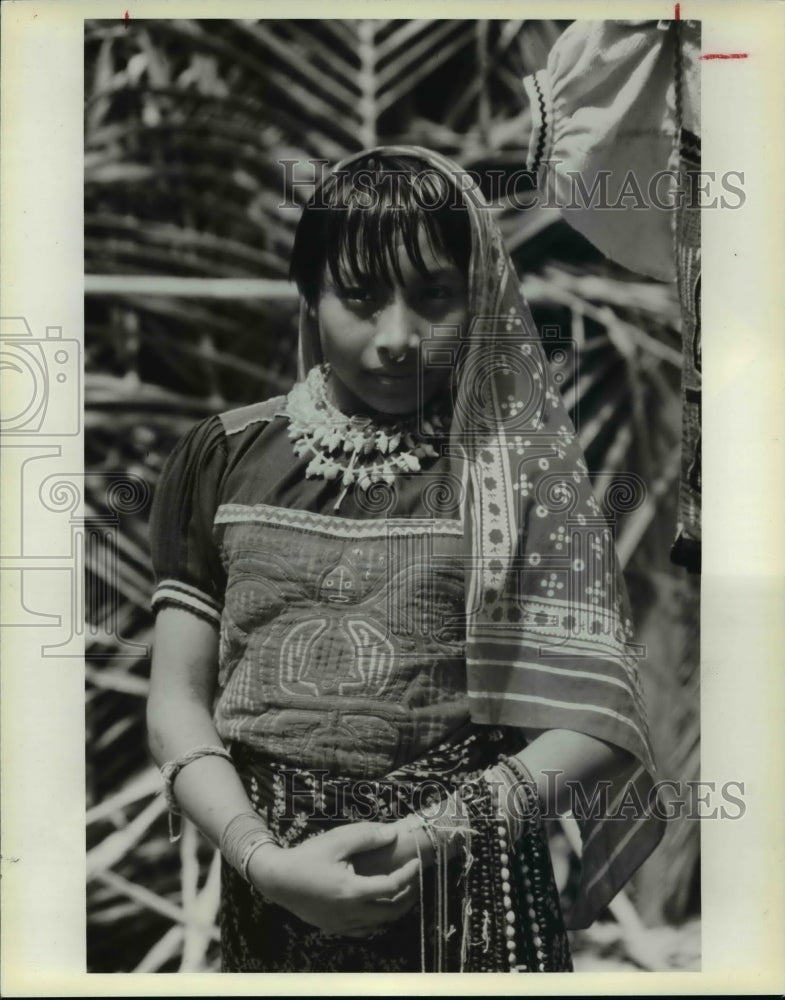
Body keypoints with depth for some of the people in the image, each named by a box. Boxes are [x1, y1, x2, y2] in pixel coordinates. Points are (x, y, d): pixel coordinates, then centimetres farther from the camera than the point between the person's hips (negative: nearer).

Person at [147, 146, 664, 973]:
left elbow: (595, 717, -6)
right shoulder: (223, 460, 1)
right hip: (274, 899, 2)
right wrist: (265, 860, -13)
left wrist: (434, 837, -16)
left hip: (468, 901, -1)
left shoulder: (521, 464, -3)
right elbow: (177, 702, 1)